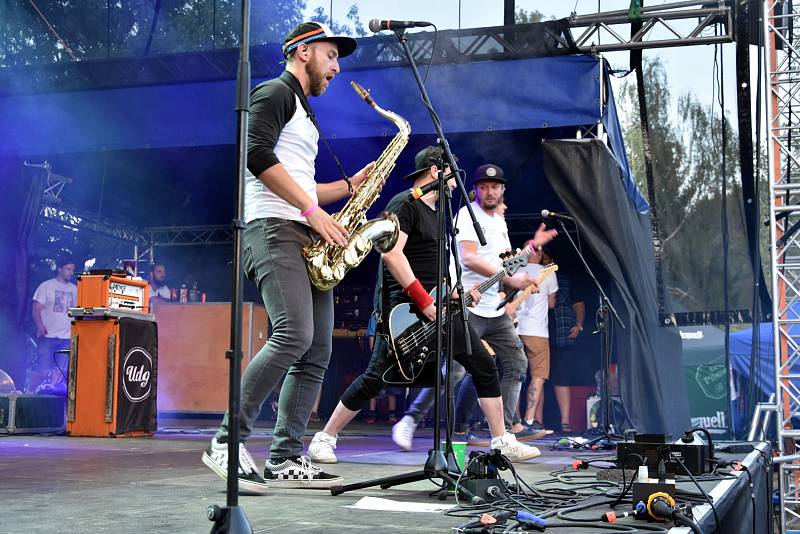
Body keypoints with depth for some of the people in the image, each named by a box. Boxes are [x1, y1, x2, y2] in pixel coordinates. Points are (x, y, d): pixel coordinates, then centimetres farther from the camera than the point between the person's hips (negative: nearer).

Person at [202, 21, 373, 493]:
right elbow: (258, 156, -16)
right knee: (294, 335, -24)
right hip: (273, 229, -10)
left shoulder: (304, 114, 29)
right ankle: (228, 443, -16)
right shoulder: (275, 93, 0)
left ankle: (286, 459, 4)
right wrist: (313, 211, -17)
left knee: (317, 352, 2)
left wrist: (351, 185, 18)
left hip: (306, 238, 10)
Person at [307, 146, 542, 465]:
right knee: (375, 377, -7)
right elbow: (391, 252, -20)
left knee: (484, 367, 3)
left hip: (438, 308, 9)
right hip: (405, 307, -9)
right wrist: (425, 301, -21)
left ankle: (502, 442, 10)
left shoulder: (435, 213, 21)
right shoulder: (405, 204, -8)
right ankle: (324, 439, 7)